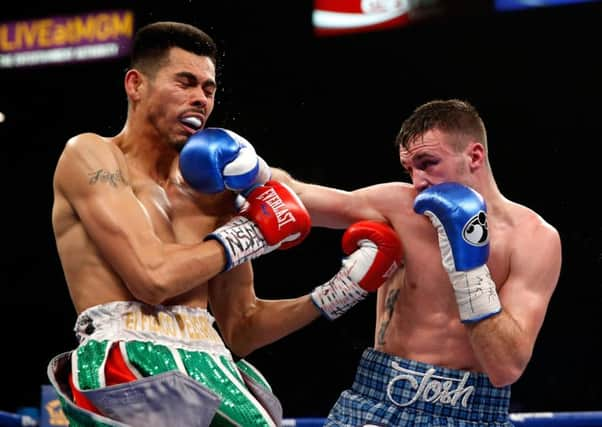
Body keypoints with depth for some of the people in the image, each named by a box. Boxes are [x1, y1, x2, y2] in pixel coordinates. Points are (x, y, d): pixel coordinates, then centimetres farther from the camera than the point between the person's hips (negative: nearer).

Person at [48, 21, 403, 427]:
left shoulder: (215, 195, 17)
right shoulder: (89, 155, 1)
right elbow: (153, 277, -12)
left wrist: (342, 288, 10)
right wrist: (251, 233, 0)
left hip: (211, 372, 6)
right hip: (126, 371, -5)